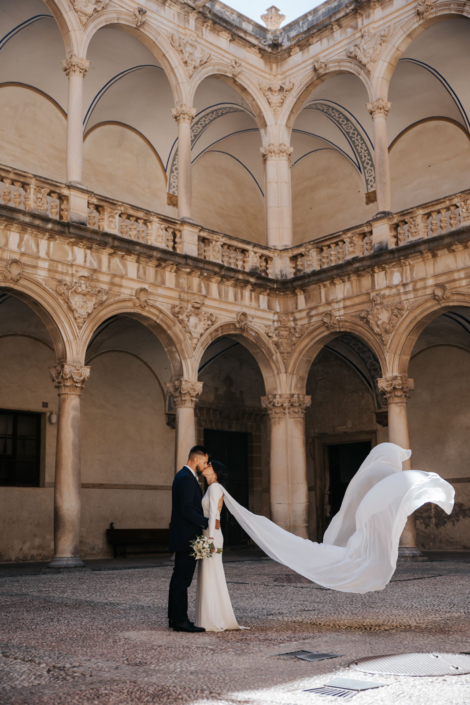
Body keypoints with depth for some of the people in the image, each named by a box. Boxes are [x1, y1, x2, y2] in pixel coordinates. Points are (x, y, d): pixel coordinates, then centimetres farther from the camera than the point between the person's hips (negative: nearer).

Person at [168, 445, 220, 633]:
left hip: (183, 537, 11)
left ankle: (174, 617, 21)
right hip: (187, 537, -11)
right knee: (183, 578, -6)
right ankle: (180, 620, -2)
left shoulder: (184, 476, 16)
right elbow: (187, 510, -24)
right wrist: (208, 523, -16)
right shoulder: (187, 479, -17)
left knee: (179, 577, 14)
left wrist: (206, 521, 13)